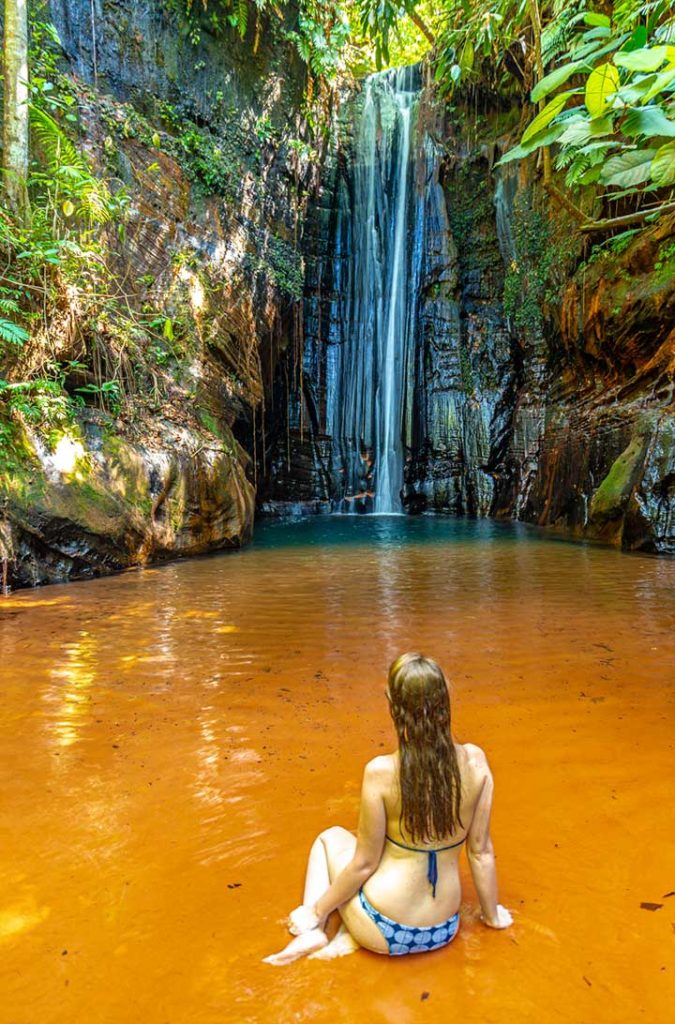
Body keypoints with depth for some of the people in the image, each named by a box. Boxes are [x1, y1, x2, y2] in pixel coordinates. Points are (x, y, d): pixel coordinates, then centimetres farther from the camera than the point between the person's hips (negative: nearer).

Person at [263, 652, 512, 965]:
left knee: (330, 838, 24)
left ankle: (313, 931, 9)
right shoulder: (475, 761, -14)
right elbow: (481, 850, -3)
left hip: (385, 933, -3)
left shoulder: (381, 772, -24)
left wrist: (315, 910, 4)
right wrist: (492, 915, 14)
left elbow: (365, 863, -13)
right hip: (443, 931, 4)